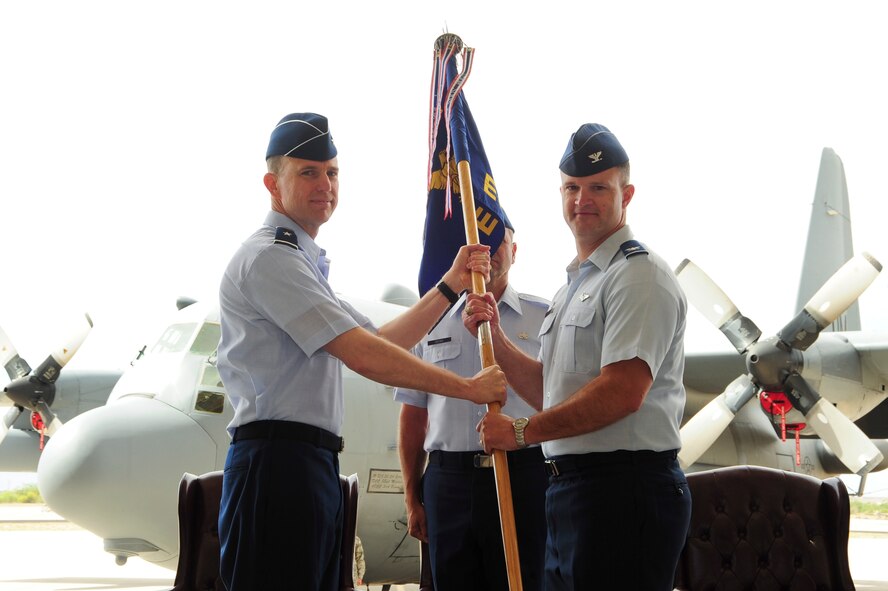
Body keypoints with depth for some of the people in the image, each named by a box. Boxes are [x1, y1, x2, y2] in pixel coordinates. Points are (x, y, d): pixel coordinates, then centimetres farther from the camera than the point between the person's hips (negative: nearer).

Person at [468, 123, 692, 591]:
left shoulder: (638, 275, -10)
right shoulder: (574, 284, 22)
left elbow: (623, 392, -21)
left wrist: (520, 431, -14)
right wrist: (495, 338, 9)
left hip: (623, 491, -10)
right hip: (569, 489, 10)